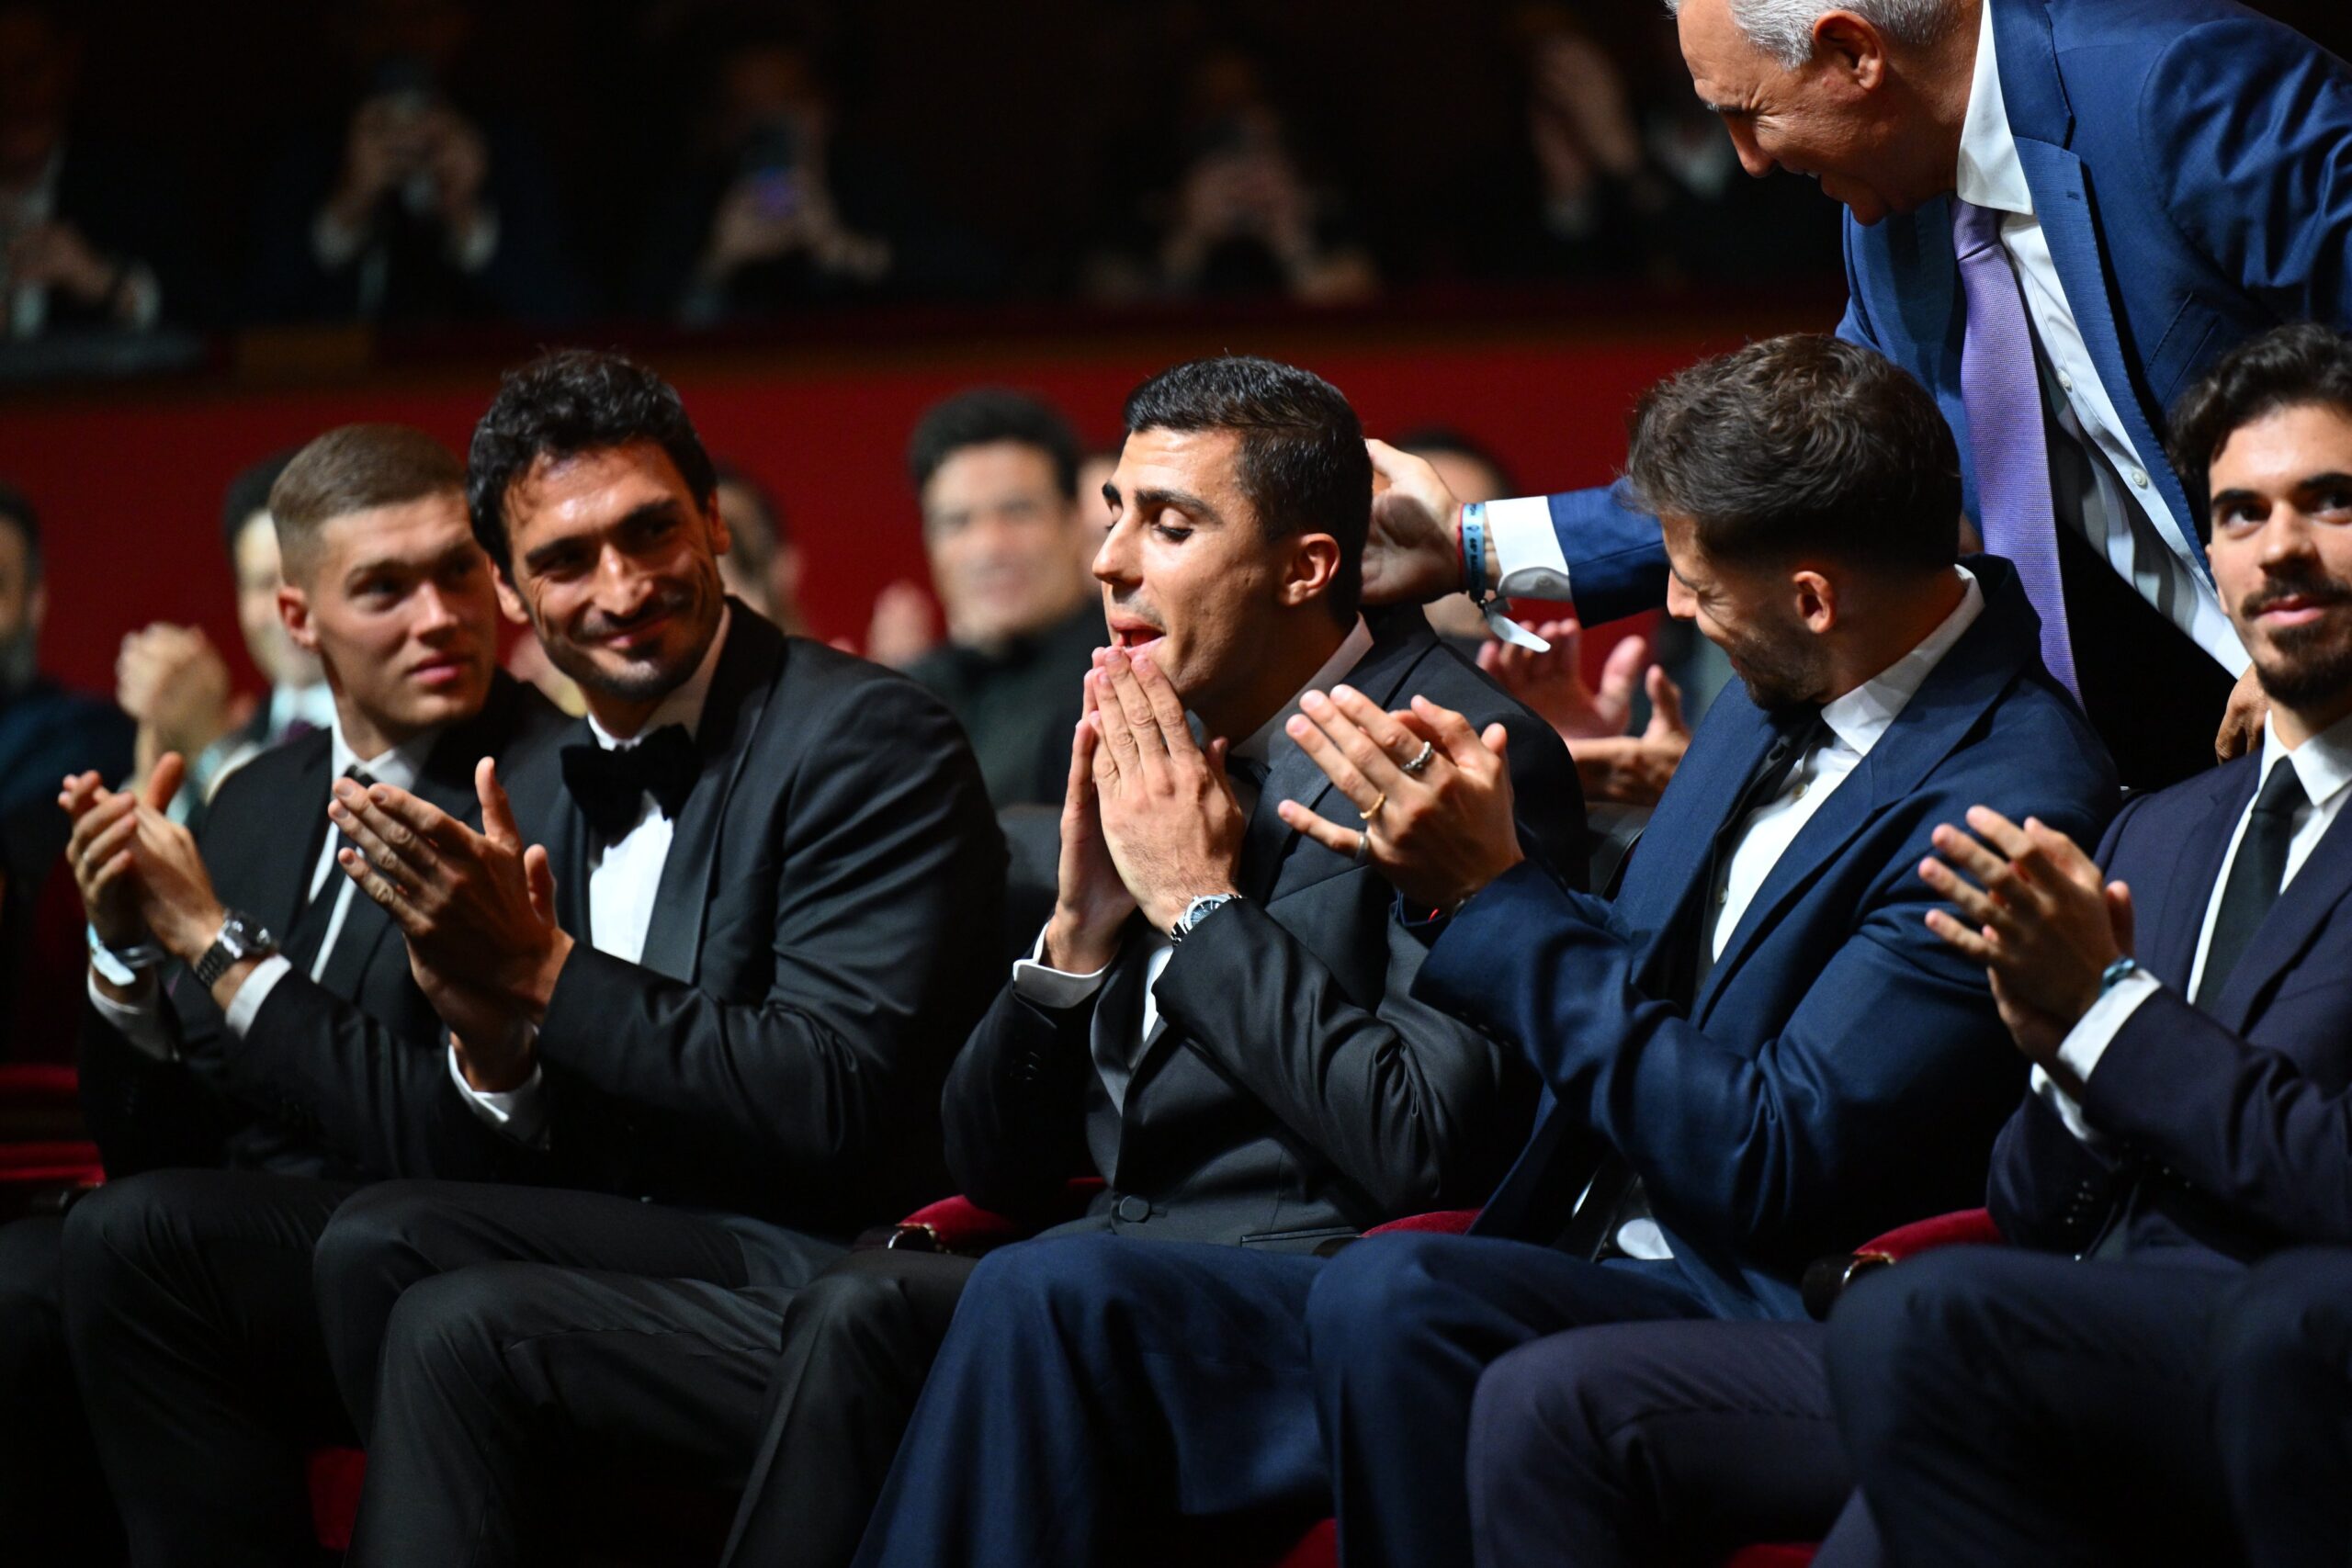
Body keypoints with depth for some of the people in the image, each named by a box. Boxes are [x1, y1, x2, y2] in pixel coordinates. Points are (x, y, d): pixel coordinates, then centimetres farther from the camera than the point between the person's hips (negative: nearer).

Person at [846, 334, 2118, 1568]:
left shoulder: (2013, 793, -14)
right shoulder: (1774, 704, 14)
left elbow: (1768, 1169, -19)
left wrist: (1496, 895, -13)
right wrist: (1445, 882, 5)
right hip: (1568, 1279, 9)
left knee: (1392, 1294, -37)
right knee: (1049, 1301, -5)